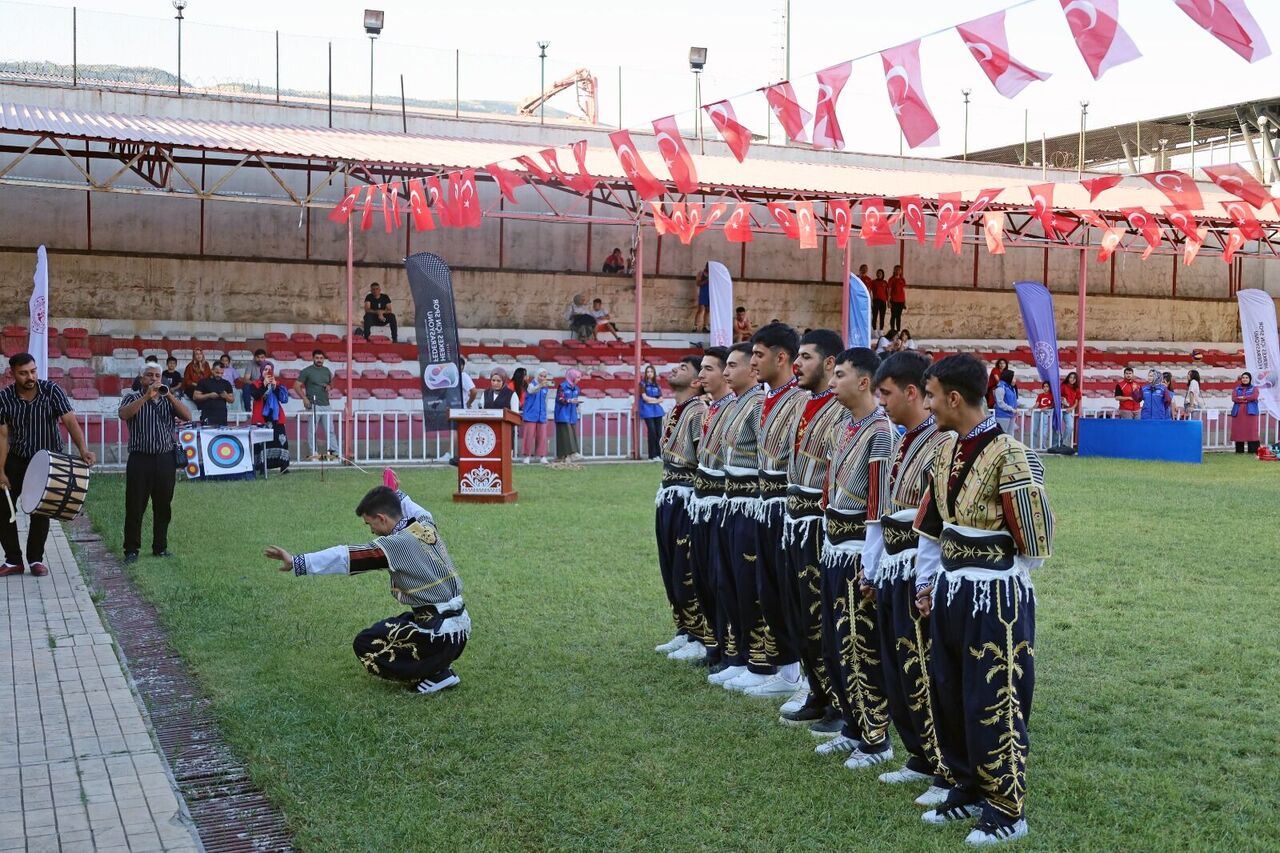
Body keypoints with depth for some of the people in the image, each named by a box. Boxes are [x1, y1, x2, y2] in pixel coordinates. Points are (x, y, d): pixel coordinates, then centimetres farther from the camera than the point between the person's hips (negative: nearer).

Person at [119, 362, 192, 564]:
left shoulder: (168, 400, 12)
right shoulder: (133, 398, 5)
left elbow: (187, 416, -4)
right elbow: (124, 414, -16)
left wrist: (169, 395, -13)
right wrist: (147, 396, -22)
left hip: (165, 459, 3)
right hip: (140, 459, -3)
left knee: (163, 507, 8)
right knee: (135, 507, -2)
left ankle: (160, 547, 18)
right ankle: (131, 549, 4)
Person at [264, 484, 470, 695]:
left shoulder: (398, 543, -16)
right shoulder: (427, 525, 4)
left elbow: (345, 557, -19)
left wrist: (296, 562, -20)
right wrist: (395, 493, 36)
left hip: (440, 633, -9)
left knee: (365, 645, 1)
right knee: (384, 630, 27)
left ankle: (436, 675, 0)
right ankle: (441, 666, 13)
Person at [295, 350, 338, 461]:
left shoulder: (326, 371, 13)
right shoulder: (307, 371, -3)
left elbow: (331, 383, 28)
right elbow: (296, 386, -6)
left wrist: (329, 386, 4)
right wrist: (304, 398, -17)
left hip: (326, 405, 5)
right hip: (313, 405, -5)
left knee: (330, 430, 5)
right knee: (312, 430, -1)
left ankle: (335, 451, 7)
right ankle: (313, 453, 5)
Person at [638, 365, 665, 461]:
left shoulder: (657, 385, 16)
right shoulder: (643, 384, 2)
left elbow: (661, 399, 9)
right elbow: (645, 397, -7)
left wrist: (652, 401, -7)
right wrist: (656, 399, -1)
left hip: (657, 411, 5)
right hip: (648, 412, -5)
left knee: (659, 432, 0)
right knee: (652, 432, -11)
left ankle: (659, 454, 4)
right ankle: (652, 456, -8)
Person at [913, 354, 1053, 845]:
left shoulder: (1009, 456, -19)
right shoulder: (947, 449, 6)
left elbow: (1034, 544, -15)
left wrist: (994, 582, -3)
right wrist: (928, 582, 14)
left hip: (995, 597, -8)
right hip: (949, 591, 8)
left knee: (993, 707, 1)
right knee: (947, 697, 17)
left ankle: (1006, 812, 15)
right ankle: (968, 791, 33)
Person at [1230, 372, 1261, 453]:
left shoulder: (1254, 389, 11)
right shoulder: (1236, 389, 16)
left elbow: (1254, 397, -11)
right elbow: (1234, 398, -2)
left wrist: (1242, 397, -6)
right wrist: (1246, 400, -10)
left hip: (1250, 412, -2)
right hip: (1238, 413, 2)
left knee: (1251, 431, -9)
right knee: (1238, 431, -1)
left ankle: (1253, 451, -11)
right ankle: (1239, 450, 3)